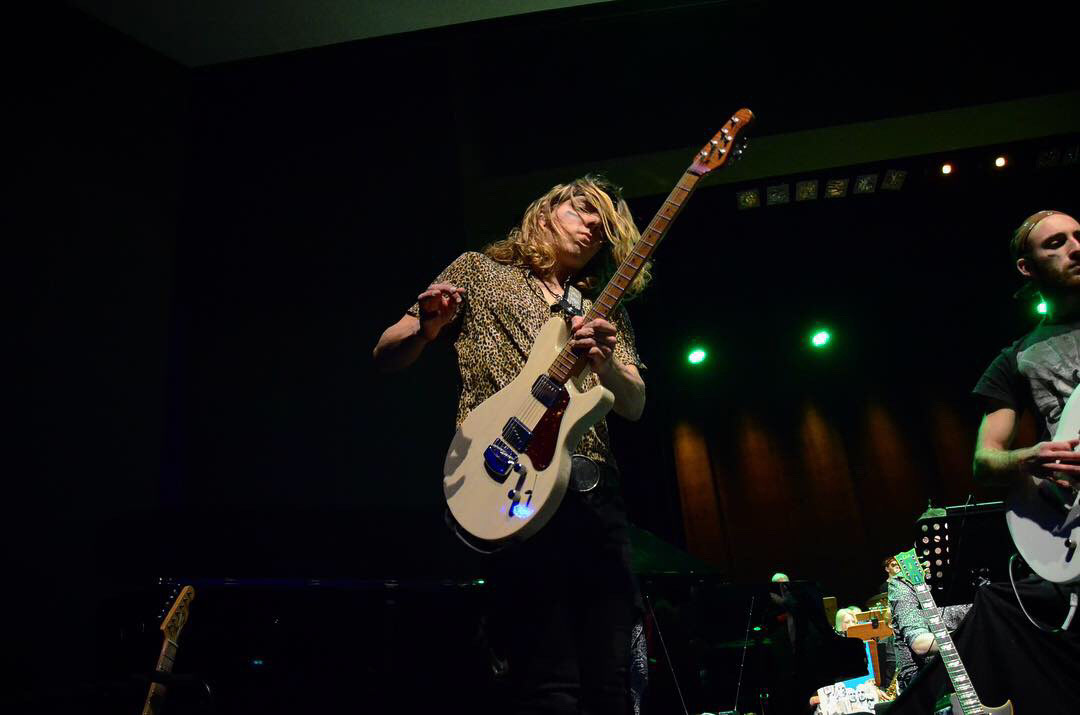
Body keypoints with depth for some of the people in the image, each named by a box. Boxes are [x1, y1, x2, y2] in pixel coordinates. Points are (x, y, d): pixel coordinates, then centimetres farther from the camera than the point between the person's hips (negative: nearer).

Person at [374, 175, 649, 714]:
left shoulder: (607, 313, 23)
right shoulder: (480, 271, 14)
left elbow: (634, 405, 9)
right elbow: (387, 357, 11)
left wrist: (605, 362, -14)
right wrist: (427, 326, -13)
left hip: (594, 486, 5)